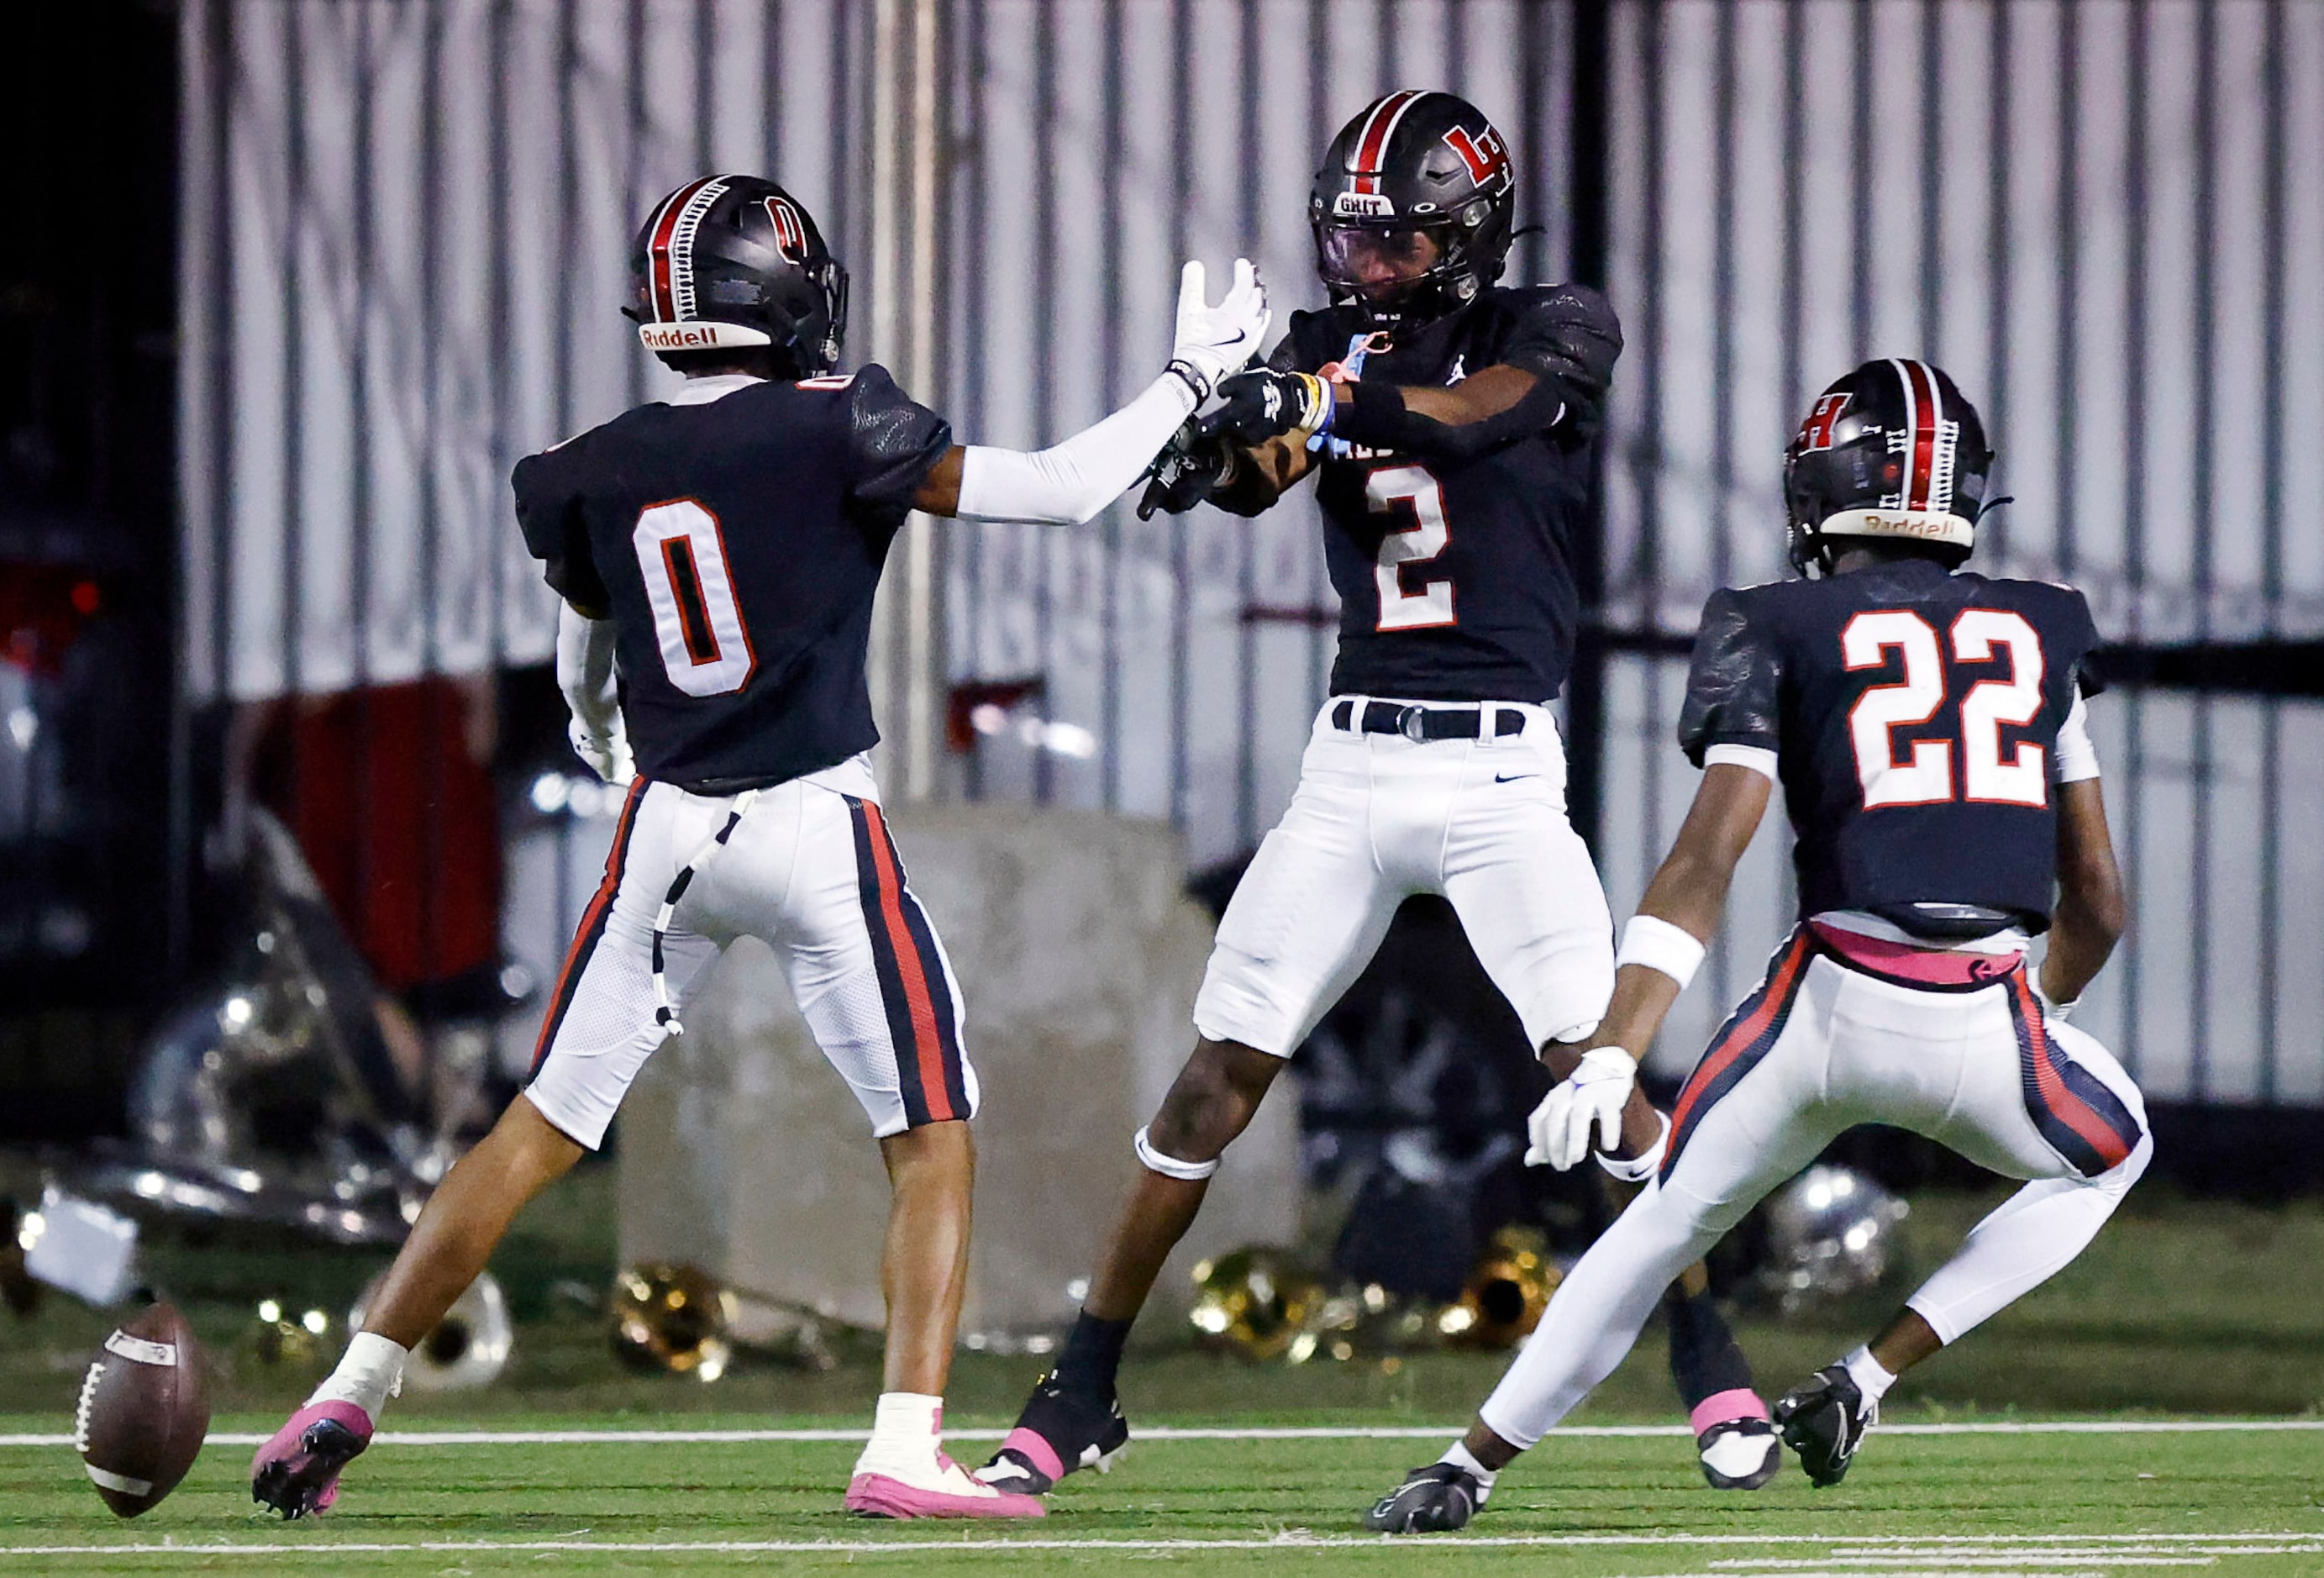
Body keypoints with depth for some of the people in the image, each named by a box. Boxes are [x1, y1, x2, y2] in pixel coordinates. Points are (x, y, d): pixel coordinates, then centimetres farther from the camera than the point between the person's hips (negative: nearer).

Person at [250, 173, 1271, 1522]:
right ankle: (906, 1449, -4)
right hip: (820, 831, -4)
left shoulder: (597, 477, 3)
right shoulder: (831, 432, -11)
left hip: (666, 832, 4)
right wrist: (1194, 379, 7)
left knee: (543, 1130, 13)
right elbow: (1063, 491, -7)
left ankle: (350, 1398, 10)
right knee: (935, 1144, 7)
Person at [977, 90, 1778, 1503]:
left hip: (1500, 772, -3)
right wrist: (1233, 441, -38)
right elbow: (1253, 470, -12)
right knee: (1219, 1079, 0)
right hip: (1352, 764, 3)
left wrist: (1335, 399, -42)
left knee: (1594, 1066, -14)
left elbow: (1475, 413, -23)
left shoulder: (1556, 329, -1)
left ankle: (1716, 1369, -2)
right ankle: (1080, 1396, 5)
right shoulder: (1329, 347, 8)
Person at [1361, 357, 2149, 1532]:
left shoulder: (1780, 632, 5)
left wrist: (1611, 1057, -13)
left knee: (1667, 1221, 19)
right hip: (1988, 1023, 1)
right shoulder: (2044, 634, 16)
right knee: (2107, 1158, 32)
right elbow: (2095, 897, 21)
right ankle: (1865, 1381, 21)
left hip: (1833, 997, -1)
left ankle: (1467, 1470, 19)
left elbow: (1705, 862, -8)